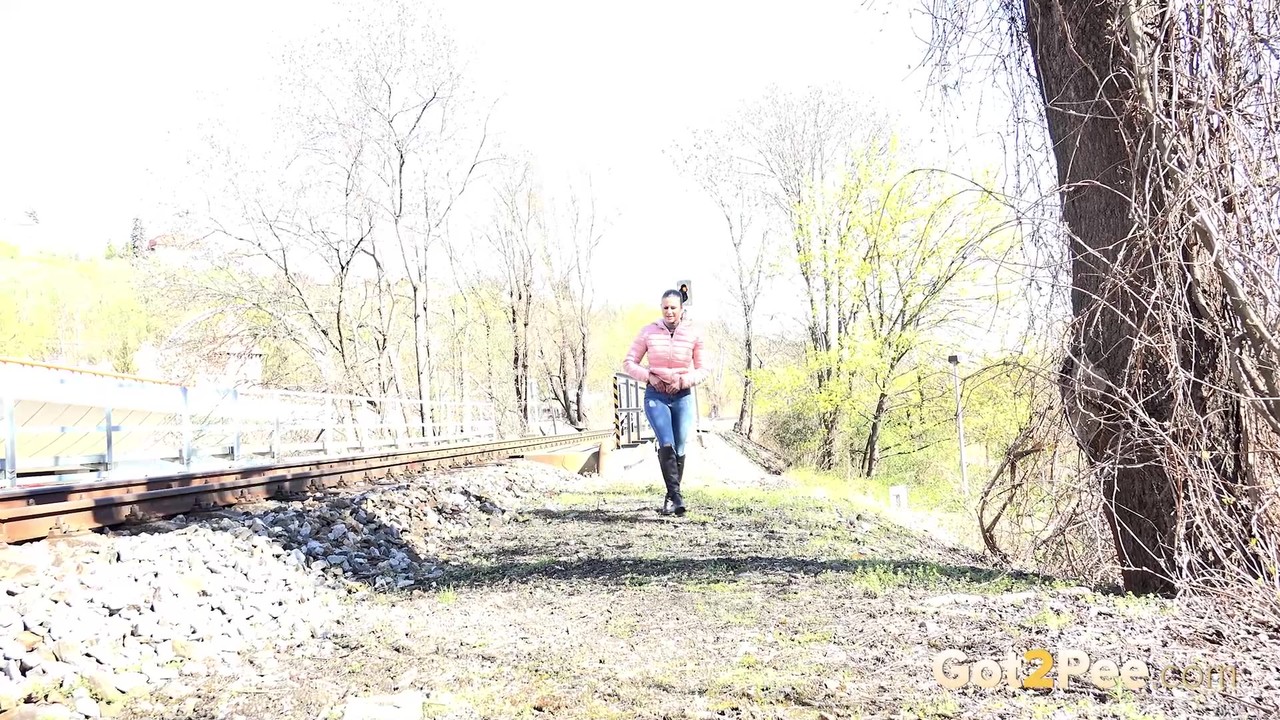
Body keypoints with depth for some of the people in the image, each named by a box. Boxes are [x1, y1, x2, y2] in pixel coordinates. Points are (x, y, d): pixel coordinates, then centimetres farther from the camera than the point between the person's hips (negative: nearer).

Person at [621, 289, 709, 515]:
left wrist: (683, 381, -13)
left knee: (679, 450, 4)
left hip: (682, 396, 1)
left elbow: (702, 369, 3)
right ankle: (676, 496, -18)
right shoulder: (649, 331, -2)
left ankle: (671, 498, 19)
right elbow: (629, 363, 3)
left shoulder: (694, 333, -4)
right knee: (666, 445, -18)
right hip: (656, 395, -1)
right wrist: (648, 376, -13)